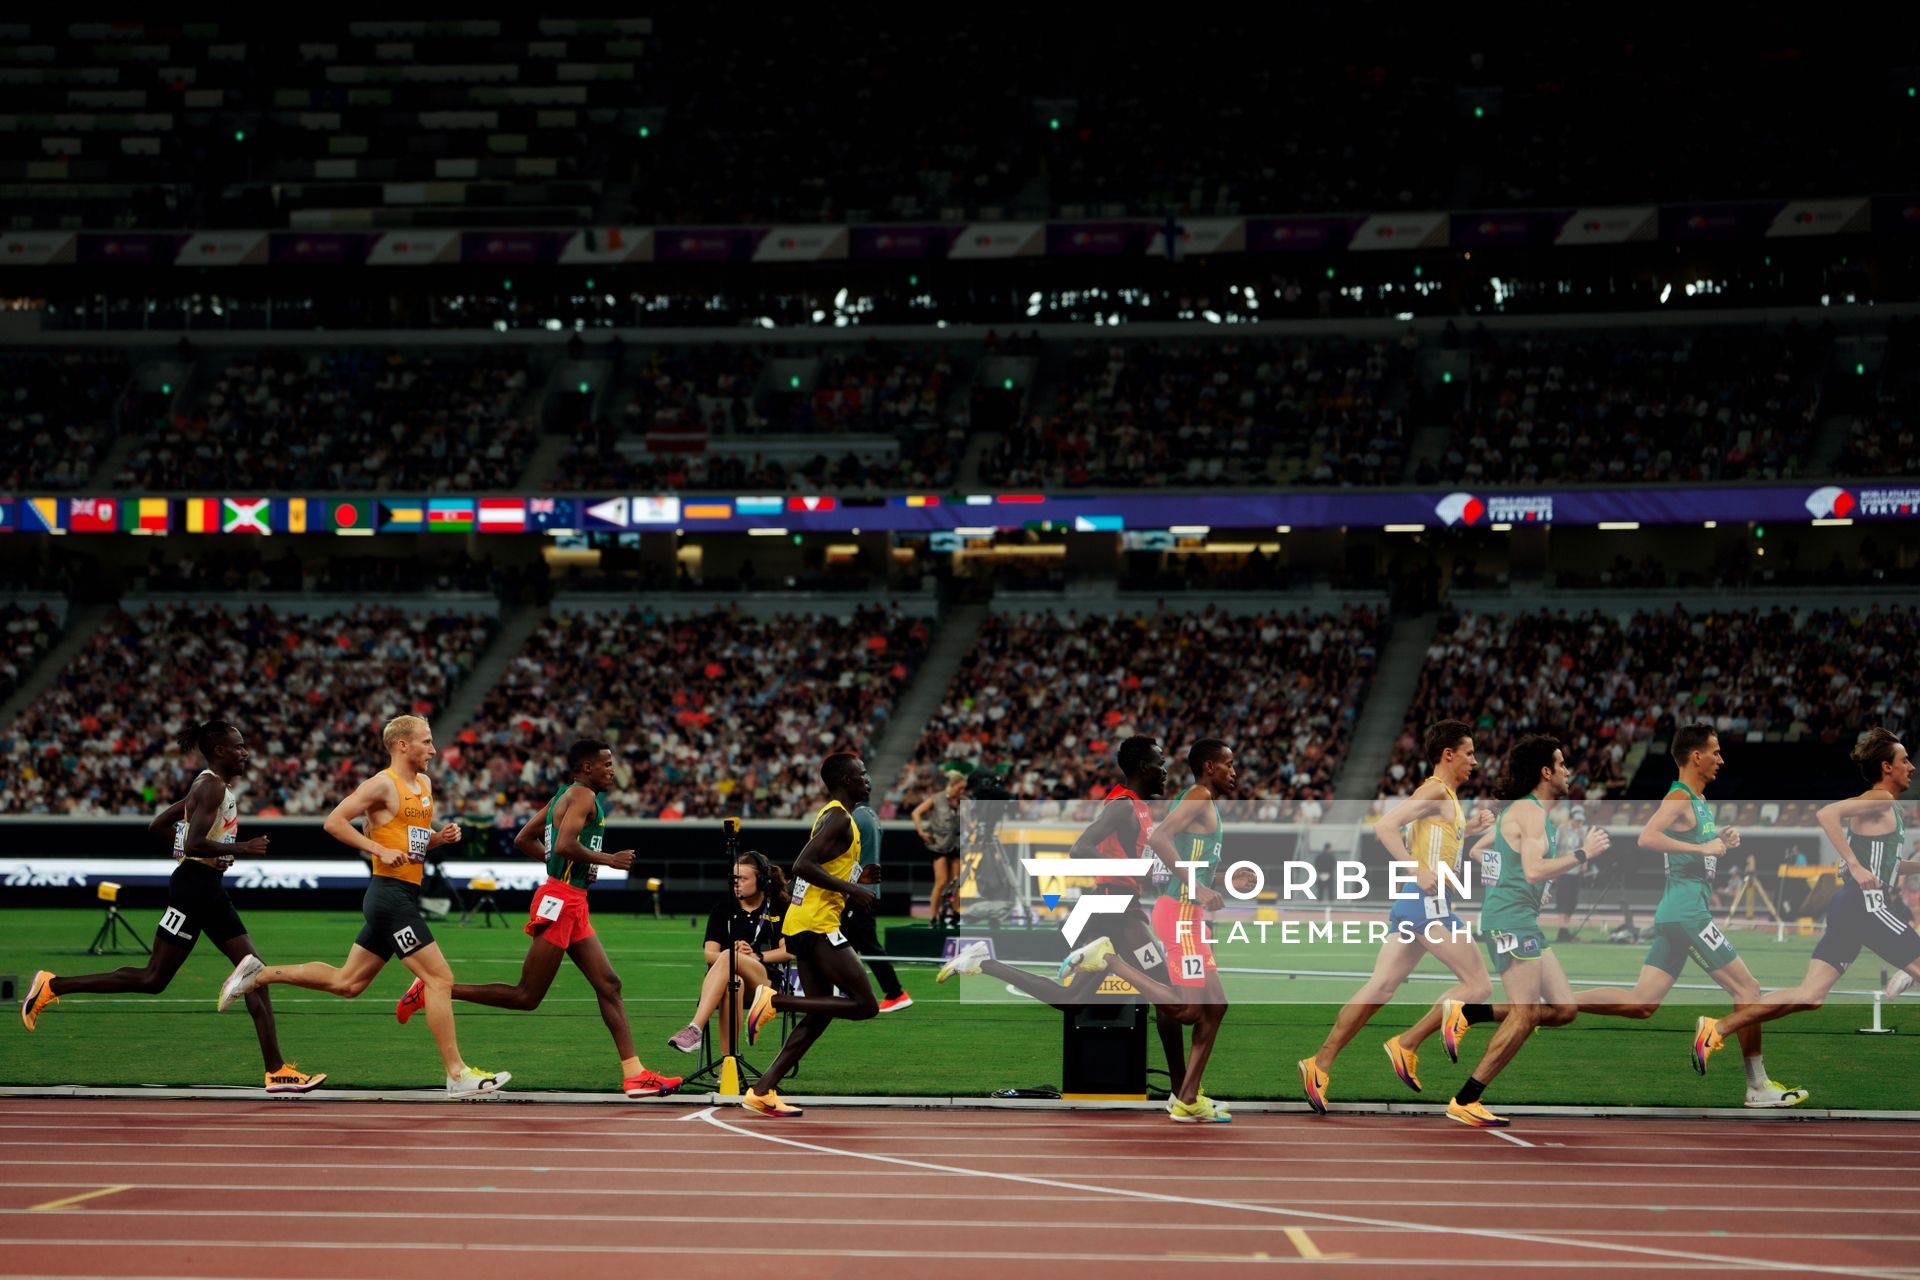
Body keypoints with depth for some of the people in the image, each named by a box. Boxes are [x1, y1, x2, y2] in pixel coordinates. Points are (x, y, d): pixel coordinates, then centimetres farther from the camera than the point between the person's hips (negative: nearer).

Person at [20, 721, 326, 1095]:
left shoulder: (212, 785, 17)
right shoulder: (212, 786, -13)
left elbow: (155, 826, 21)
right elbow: (194, 844, -24)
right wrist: (242, 848, -20)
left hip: (210, 889, 10)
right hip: (194, 885, -10)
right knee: (153, 979, -5)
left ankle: (277, 1070, -1)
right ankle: (51, 986, 4)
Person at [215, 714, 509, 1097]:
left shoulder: (424, 784, 17)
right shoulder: (383, 784, -10)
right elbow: (334, 821, -14)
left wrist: (441, 837, 6)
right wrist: (381, 850, -21)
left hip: (403, 897, 10)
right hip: (391, 894, -10)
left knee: (346, 983, 14)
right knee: (440, 979, -10)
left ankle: (259, 973, 23)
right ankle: (458, 1075, -7)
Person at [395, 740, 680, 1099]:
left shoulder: (564, 796, 19)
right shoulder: (584, 796, -11)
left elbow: (523, 840, 23)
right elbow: (565, 844, -25)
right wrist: (608, 859, -14)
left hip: (572, 906, 11)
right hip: (559, 901, -11)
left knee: (608, 985, 5)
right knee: (527, 996, -6)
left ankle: (634, 1075, 2)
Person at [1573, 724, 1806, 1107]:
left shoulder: (1700, 801, 18)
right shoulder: (1679, 799, -12)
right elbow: (1647, 838, -29)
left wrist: (1721, 840, 13)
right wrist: (1704, 847, -26)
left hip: (1677, 913, 10)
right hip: (1688, 910, -10)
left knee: (1641, 1003, 4)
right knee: (1747, 988, -3)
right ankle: (1759, 1087, 2)